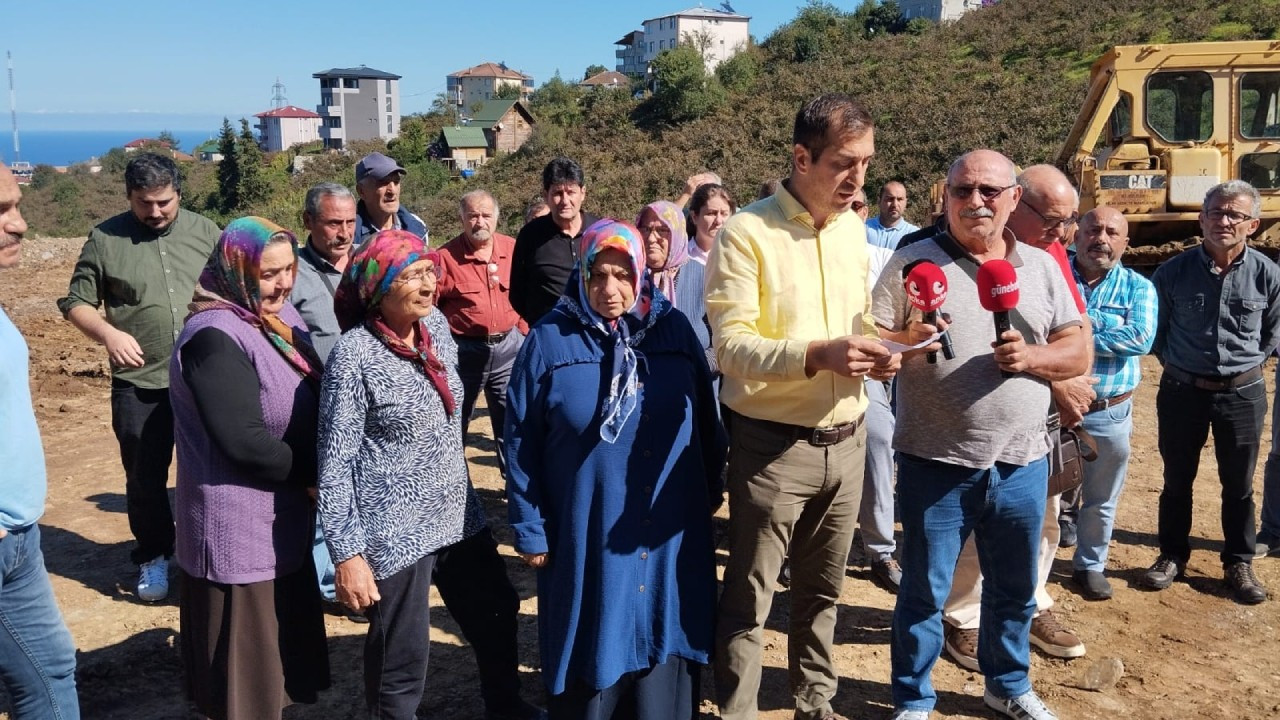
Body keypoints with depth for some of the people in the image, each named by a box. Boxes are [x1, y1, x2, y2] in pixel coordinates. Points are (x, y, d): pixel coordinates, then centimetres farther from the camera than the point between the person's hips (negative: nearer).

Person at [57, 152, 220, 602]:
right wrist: (109, 334, -17)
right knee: (145, 478, 10)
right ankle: (153, 558, 28)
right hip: (139, 385, -1)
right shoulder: (105, 239, -3)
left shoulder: (204, 232, 3)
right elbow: (76, 303, 1)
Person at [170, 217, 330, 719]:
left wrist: (312, 475, -2)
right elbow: (244, 442, -28)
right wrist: (313, 475, -14)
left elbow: (305, 408, 14)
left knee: (285, 651, 24)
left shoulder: (279, 317, 6)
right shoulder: (215, 337, -22)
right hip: (240, 531, -9)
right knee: (248, 676, 6)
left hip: (283, 521, 9)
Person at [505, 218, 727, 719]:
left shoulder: (675, 329, 2)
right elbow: (521, 443, -3)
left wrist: (710, 492, 12)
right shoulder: (549, 340, -5)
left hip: (671, 536, 3)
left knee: (665, 649, 14)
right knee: (592, 656, 10)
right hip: (587, 538, -2)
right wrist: (529, 528, -4)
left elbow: (706, 421, 10)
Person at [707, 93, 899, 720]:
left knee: (822, 588, 21)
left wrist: (877, 347, -6)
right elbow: (731, 346, -20)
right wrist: (817, 355, -33)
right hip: (772, 445, -6)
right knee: (749, 599, 6)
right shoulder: (747, 233, -14)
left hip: (845, 440, 6)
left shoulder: (853, 228, 7)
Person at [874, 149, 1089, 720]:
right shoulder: (914, 261, -4)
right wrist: (904, 342, -27)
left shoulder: (1041, 267, 7)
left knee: (1014, 588, 19)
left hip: (1021, 462, 4)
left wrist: (1031, 357, -13)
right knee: (923, 591, 8)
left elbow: (1079, 352, 6)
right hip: (935, 462, -3)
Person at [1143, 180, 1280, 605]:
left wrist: (1245, 363, 4)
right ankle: (1173, 556, 27)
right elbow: (1153, 327, 5)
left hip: (1242, 393, 0)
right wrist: (1176, 362, 4)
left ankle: (1239, 565, 26)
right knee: (1177, 480, 12)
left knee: (1238, 485, 11)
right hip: (1182, 391, 0)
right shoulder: (1175, 271, -8)